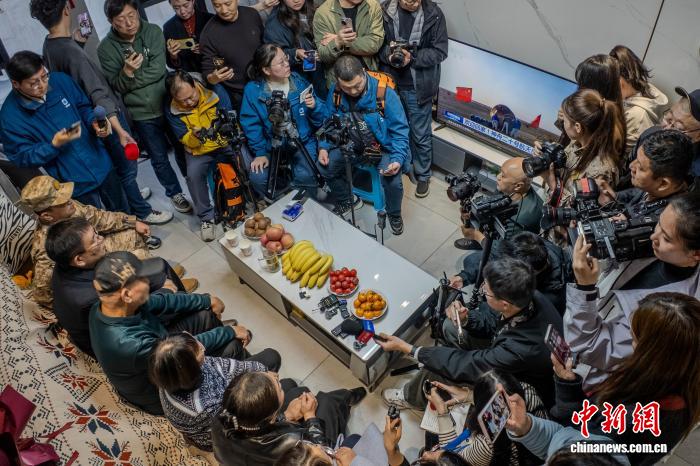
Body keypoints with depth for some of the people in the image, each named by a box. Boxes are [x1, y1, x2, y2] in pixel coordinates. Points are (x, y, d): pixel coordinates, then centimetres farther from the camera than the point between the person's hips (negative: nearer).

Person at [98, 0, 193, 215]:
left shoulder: (153, 31, -7)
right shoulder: (106, 48, -7)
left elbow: (158, 70, -15)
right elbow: (116, 86, -10)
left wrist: (132, 79, -18)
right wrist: (127, 72, -29)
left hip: (168, 104, 1)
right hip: (142, 114, -1)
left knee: (183, 148, 16)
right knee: (159, 158, 10)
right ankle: (175, 193, 32)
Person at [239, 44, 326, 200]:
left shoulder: (299, 82, -4)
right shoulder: (252, 90, -8)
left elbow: (319, 121, -2)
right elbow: (251, 125, -8)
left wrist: (314, 107, -22)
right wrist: (260, 153, -15)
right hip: (270, 144, 0)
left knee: (305, 176, -27)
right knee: (258, 178, -23)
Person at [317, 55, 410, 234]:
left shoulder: (385, 93, -23)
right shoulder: (335, 92, -10)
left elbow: (400, 130, -17)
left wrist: (398, 158, -30)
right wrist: (323, 147, -9)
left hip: (383, 147, -4)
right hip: (351, 146, 4)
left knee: (393, 181, -26)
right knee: (324, 167, -13)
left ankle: (394, 214, 10)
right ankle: (345, 201, 18)